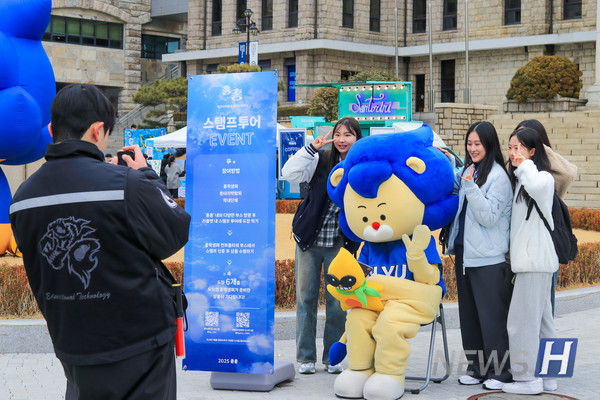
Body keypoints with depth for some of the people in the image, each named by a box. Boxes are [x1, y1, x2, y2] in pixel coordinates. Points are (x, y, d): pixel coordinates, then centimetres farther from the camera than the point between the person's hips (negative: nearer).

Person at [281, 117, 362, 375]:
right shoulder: (321, 160, -2)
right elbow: (289, 174, -13)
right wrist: (311, 148, -16)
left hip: (340, 244, 0)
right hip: (310, 238, 0)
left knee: (337, 300, 5)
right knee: (306, 297, 5)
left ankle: (333, 358, 18)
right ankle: (306, 357, 15)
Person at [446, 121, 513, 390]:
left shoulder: (498, 176, -12)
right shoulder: (468, 170, 10)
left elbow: (489, 217, -17)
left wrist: (470, 186, -24)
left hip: (489, 259, -8)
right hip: (464, 253, 8)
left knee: (491, 315, -2)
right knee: (469, 315, 13)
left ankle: (499, 371, 7)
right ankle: (477, 368, 23)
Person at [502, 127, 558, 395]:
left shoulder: (543, 177, -9)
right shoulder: (518, 179, 18)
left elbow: (536, 186, -34)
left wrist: (525, 165, -19)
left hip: (535, 260, -9)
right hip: (527, 259, 9)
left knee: (522, 320, -7)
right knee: (541, 320, 12)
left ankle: (526, 378, -2)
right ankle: (546, 377, 18)